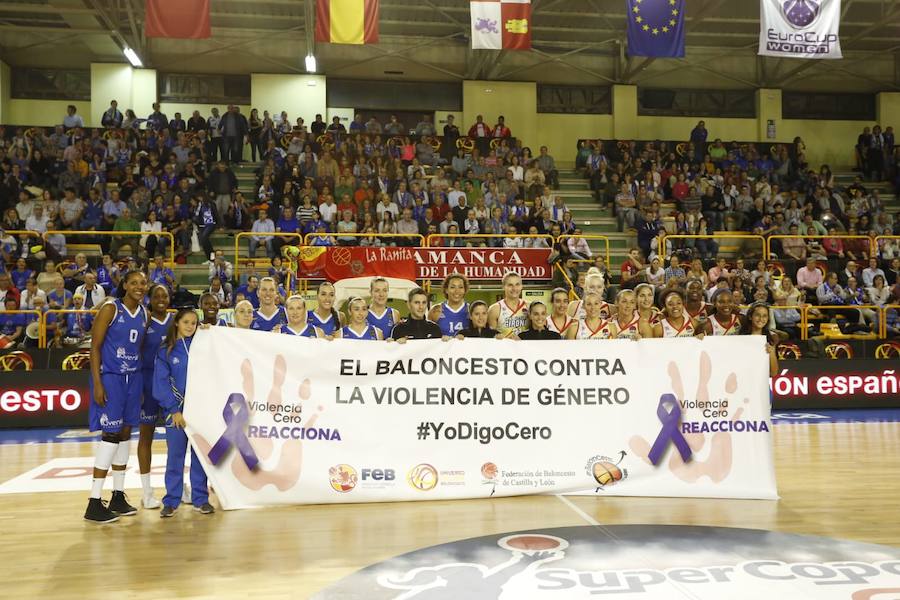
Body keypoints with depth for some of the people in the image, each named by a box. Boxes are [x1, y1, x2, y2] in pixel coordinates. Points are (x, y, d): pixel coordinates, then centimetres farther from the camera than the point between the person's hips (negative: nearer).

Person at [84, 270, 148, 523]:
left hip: (133, 378, 6)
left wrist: (142, 380, 11)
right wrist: (97, 383, -17)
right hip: (109, 377, -6)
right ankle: (94, 504, -1)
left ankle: (118, 497, 18)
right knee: (110, 434, -8)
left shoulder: (144, 313, 9)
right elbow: (95, 346, -11)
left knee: (125, 433, 9)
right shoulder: (110, 309, -10)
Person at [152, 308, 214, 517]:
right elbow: (160, 384, -3)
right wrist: (174, 410, -10)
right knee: (175, 456, 3)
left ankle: (200, 498, 15)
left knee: (201, 455, 6)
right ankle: (171, 501, 13)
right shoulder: (165, 351, 2)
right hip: (176, 411, -1)